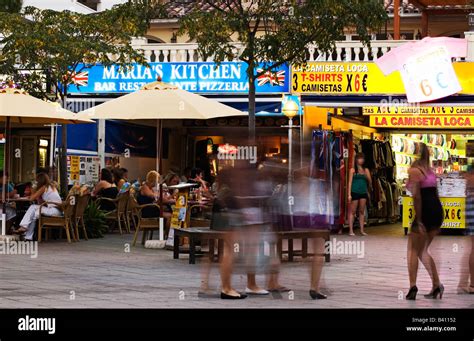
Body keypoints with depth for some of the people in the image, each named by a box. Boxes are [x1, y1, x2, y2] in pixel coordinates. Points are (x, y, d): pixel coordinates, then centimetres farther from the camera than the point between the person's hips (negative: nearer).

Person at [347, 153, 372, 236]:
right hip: (355, 192, -3)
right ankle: (351, 230, -2)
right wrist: (349, 194, -8)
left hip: (363, 192, 4)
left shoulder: (366, 170, 12)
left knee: (362, 212, 6)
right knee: (352, 211, -2)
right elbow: (350, 182, -1)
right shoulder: (353, 170, 2)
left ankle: (362, 230, 9)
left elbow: (370, 181, 7)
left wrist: (367, 175, -10)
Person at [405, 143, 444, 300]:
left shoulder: (414, 171, -8)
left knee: (413, 250, 2)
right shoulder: (430, 171, 16)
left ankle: (413, 287, -8)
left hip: (424, 211, -7)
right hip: (437, 210, 7)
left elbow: (416, 196, -16)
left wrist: (418, 220, -19)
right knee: (423, 251, 16)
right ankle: (436, 285, 7)